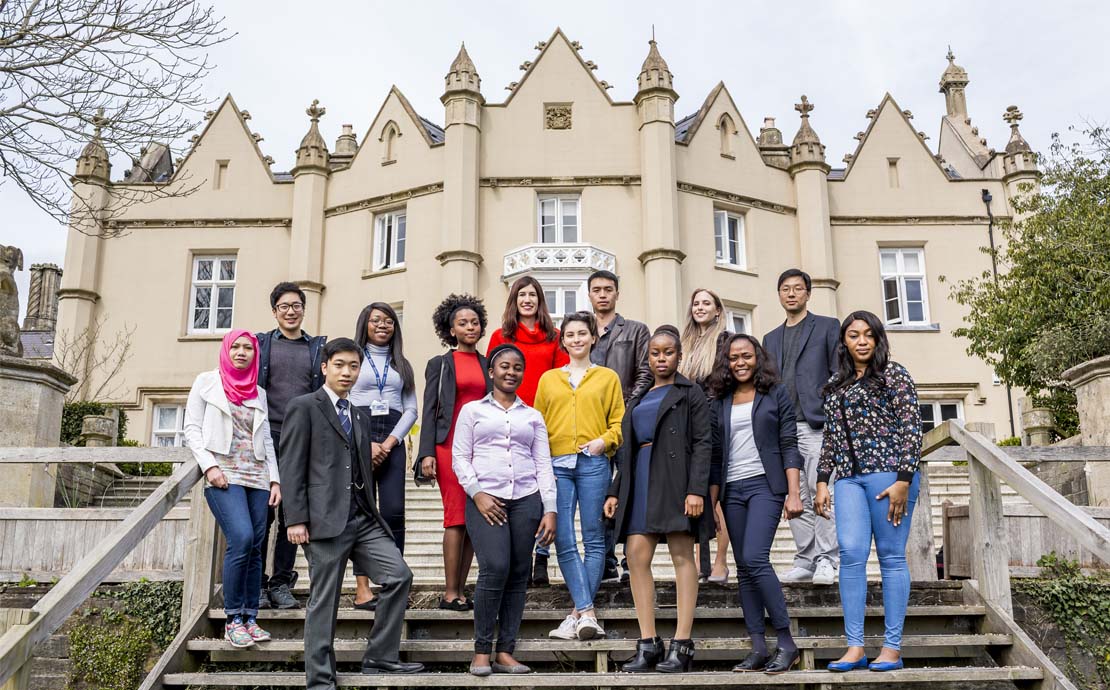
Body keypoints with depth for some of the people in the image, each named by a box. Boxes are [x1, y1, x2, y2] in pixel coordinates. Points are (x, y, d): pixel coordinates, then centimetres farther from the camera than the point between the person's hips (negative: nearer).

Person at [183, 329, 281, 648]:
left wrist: (275, 479, 8)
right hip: (223, 474, -4)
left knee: (255, 547, -1)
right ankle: (233, 619, -9)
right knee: (242, 538, -20)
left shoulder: (259, 393, 18)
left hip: (257, 477, 4)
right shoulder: (207, 382, 8)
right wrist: (209, 466, -11)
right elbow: (192, 429, 2)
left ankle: (250, 618, 7)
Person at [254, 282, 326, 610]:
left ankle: (282, 584, 12)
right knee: (262, 512, -1)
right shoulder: (260, 343, 10)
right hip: (266, 436, -1)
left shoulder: (318, 348, 13)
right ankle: (257, 585, 6)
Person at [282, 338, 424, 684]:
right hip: (325, 519, -6)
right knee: (324, 599, -1)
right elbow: (292, 468, -7)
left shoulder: (361, 417, 21)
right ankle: (319, 678, 11)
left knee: (399, 576, -3)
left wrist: (372, 514, 17)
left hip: (364, 519, 7)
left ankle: (380, 657, 9)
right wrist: (296, 519, -14)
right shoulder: (304, 407, 0)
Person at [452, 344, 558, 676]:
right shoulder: (472, 410, 12)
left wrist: (550, 510, 4)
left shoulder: (533, 417, 18)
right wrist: (477, 493, -8)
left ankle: (505, 652, 7)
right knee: (495, 569, -17)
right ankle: (482, 650, -3)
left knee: (519, 575, 0)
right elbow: (459, 458, 6)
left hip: (526, 499, 3)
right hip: (486, 499, -3)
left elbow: (544, 465, 13)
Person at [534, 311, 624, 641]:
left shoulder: (608, 377, 12)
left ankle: (579, 612, 6)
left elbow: (619, 422, 8)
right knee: (564, 542, -6)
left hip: (593, 464, -1)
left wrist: (604, 440, -11)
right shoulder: (548, 378, 17)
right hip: (556, 465, 2)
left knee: (594, 538, -1)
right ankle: (587, 611, -2)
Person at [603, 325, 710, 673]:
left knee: (682, 556, -5)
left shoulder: (690, 393, 7)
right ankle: (648, 644, 0)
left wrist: (696, 489, -15)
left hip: (675, 480, -5)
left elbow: (702, 444, -3)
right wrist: (614, 492, 14)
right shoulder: (638, 399, 24)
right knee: (636, 555, -5)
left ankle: (682, 645, -4)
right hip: (640, 481, 5)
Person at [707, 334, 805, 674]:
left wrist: (794, 493, -9)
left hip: (765, 485, -4)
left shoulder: (776, 394, 4)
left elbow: (789, 445, -1)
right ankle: (758, 648, 6)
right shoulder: (720, 403, 14)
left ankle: (786, 642, -9)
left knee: (754, 559, -19)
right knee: (745, 569, 3)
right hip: (733, 491, 5)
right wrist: (711, 504, 11)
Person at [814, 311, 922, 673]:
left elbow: (911, 428, -4)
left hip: (889, 474, -5)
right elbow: (830, 436, 19)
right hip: (849, 478, 5)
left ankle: (892, 647, 3)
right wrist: (822, 482, 12)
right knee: (851, 554, -5)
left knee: (891, 556, -2)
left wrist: (903, 480, -13)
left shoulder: (893, 375, 2)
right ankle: (855, 647, -2)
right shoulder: (836, 384, 18)